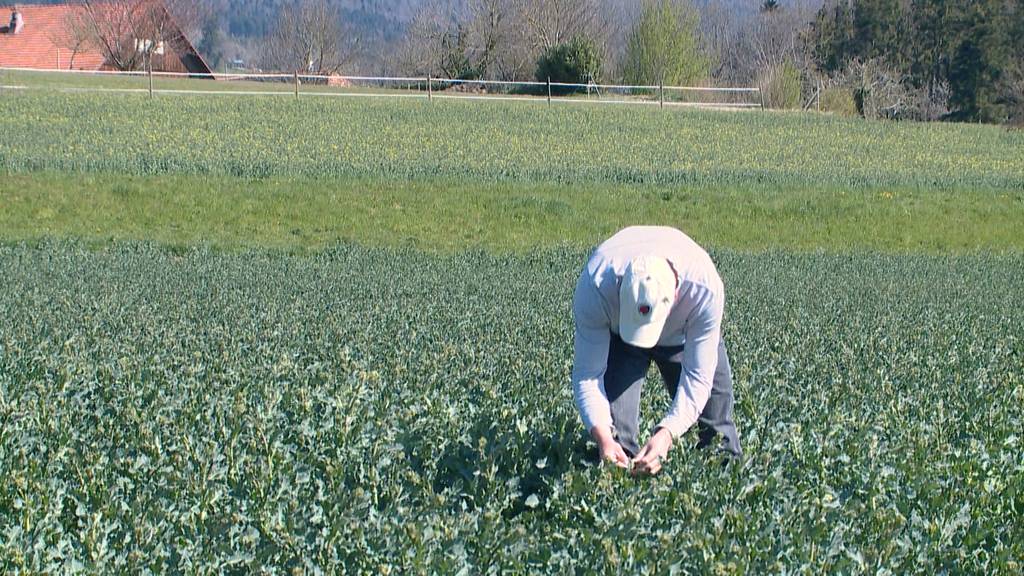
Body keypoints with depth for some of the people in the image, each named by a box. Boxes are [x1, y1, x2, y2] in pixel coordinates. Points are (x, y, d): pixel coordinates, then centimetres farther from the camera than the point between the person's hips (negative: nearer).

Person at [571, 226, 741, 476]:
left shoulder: (705, 288, -42)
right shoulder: (595, 287, -42)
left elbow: (697, 376, -35)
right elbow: (587, 373, -33)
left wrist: (666, 434, -48)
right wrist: (602, 436, -47)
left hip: (683, 332, 1)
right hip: (616, 333, 0)